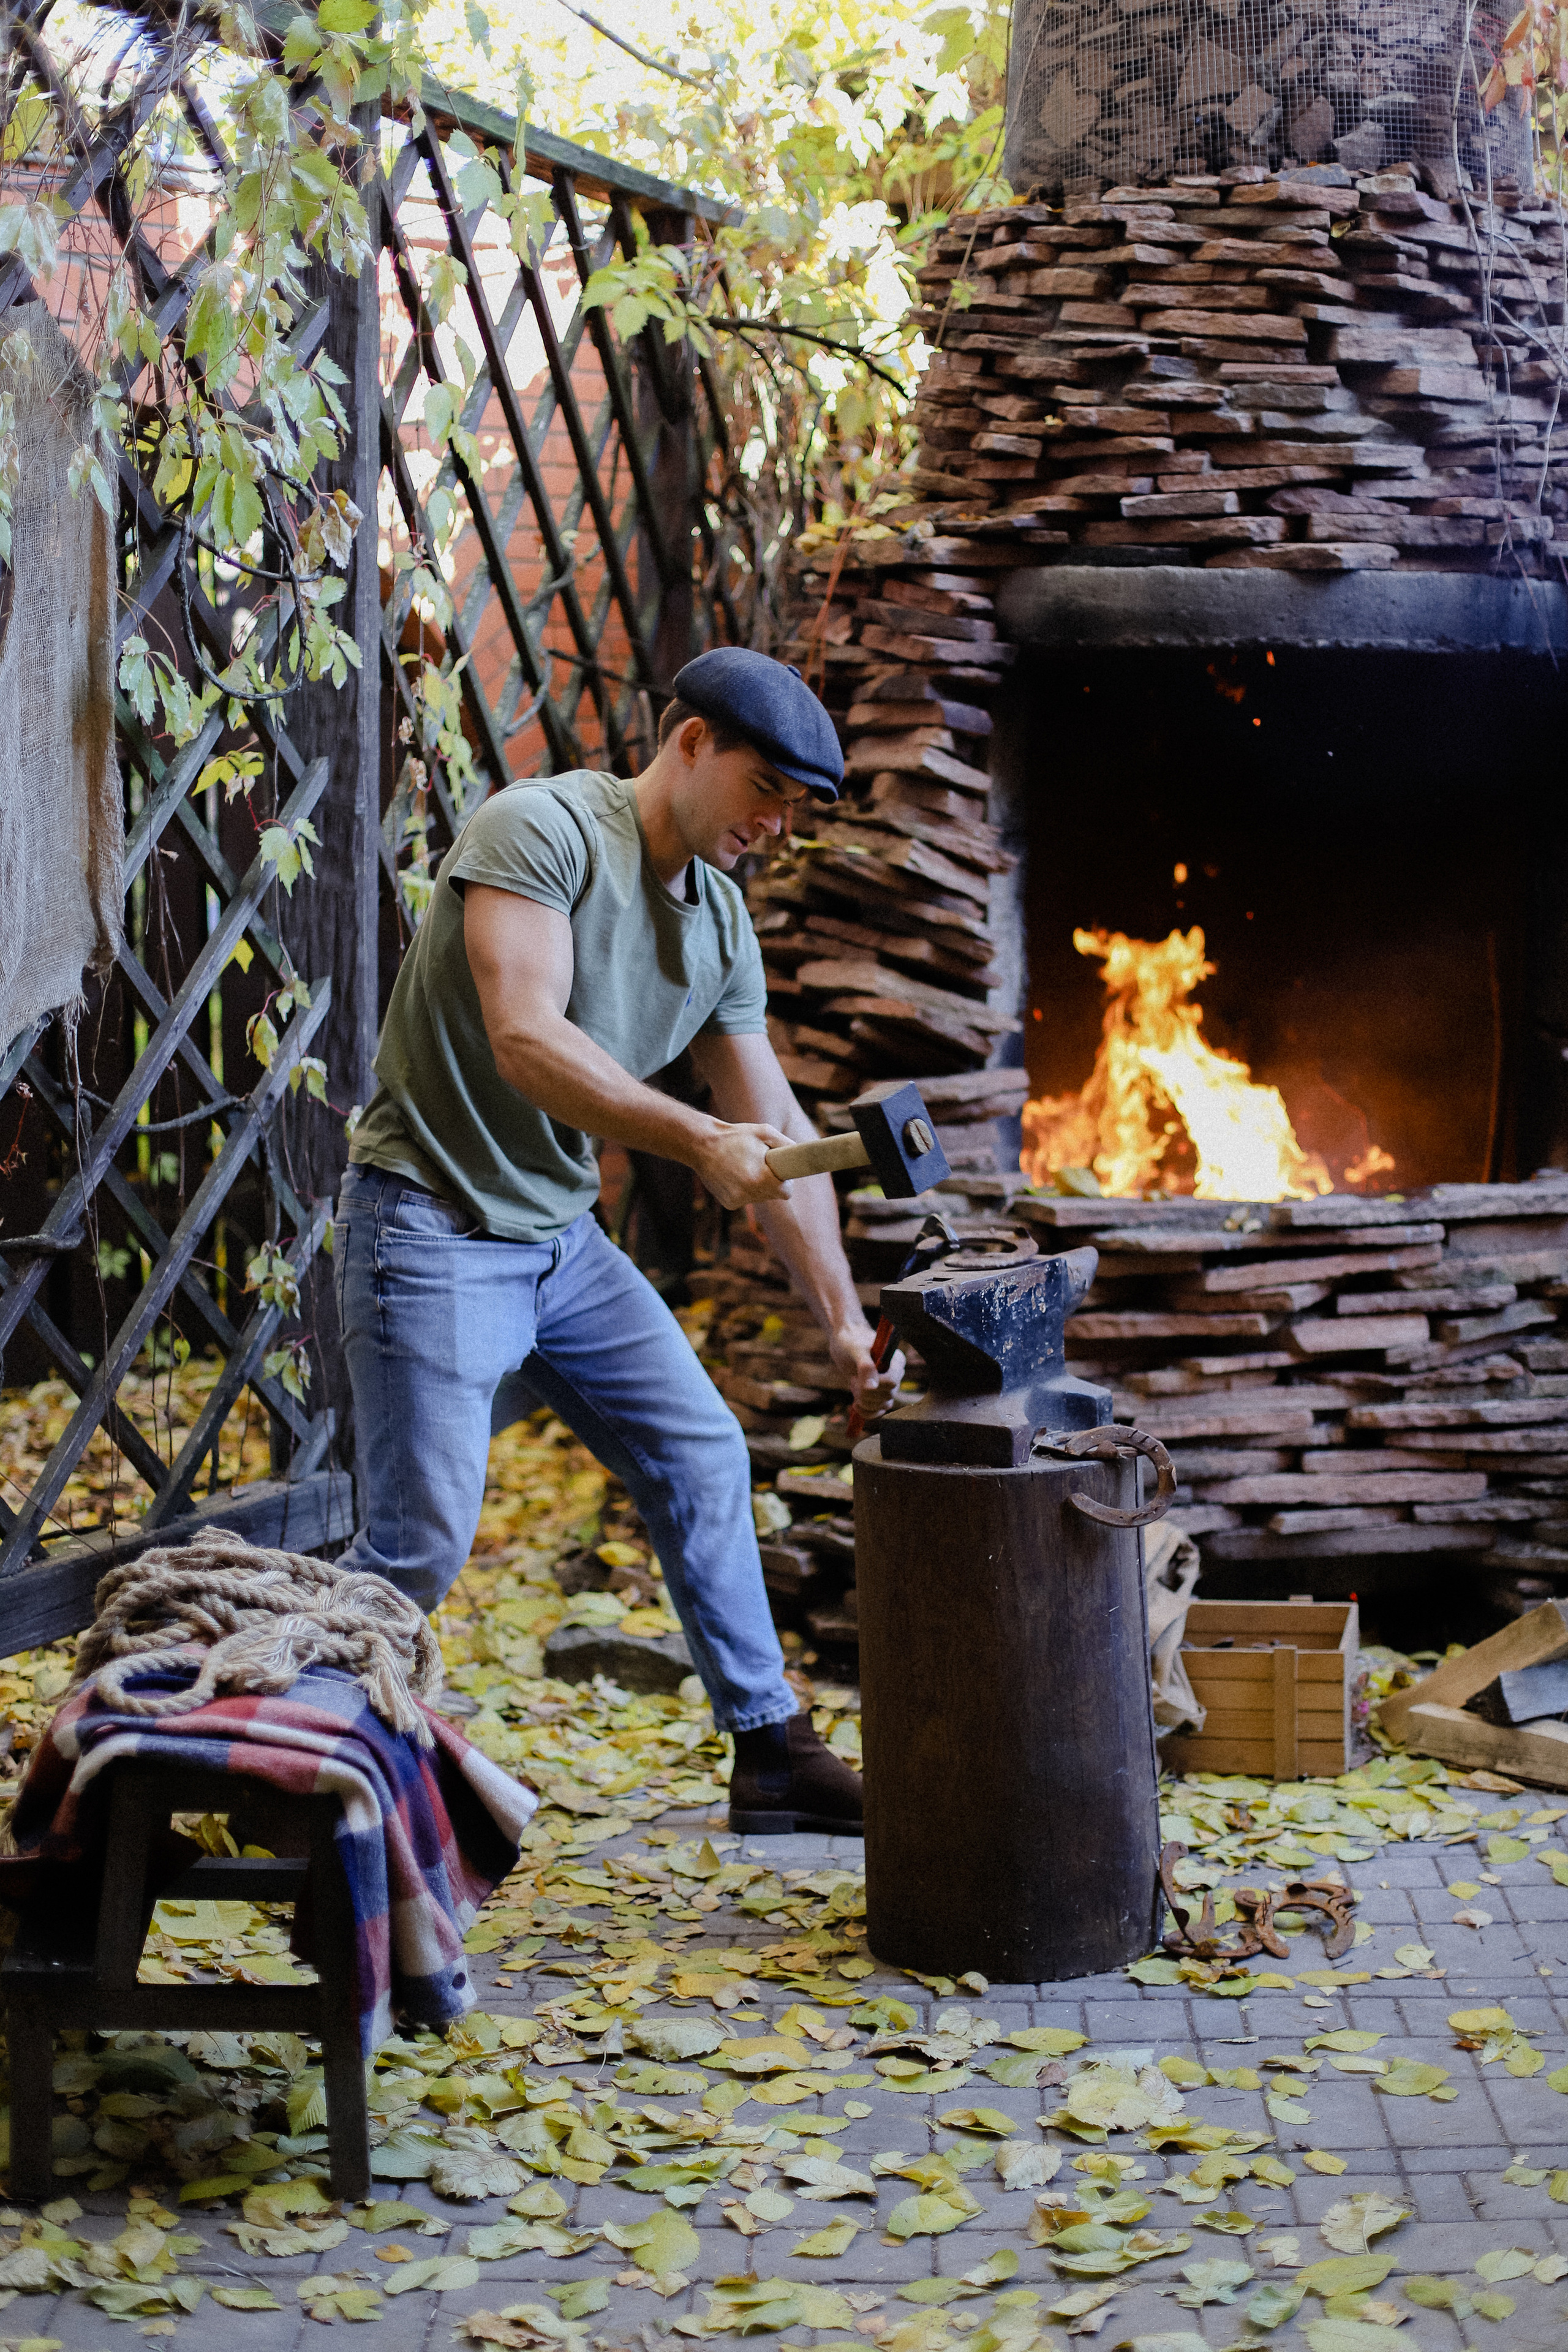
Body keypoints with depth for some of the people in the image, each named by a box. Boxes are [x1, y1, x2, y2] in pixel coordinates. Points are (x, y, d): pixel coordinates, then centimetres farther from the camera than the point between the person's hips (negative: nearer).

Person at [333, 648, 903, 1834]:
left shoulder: (723, 923, 8)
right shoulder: (543, 829, -16)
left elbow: (776, 1130, 9)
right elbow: (525, 1038, -28)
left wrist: (845, 1322, 3)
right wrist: (702, 1141, -36)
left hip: (564, 1238, 8)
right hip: (434, 1231, -8)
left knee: (705, 1462, 7)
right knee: (423, 1538, -10)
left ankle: (771, 1750, 18)